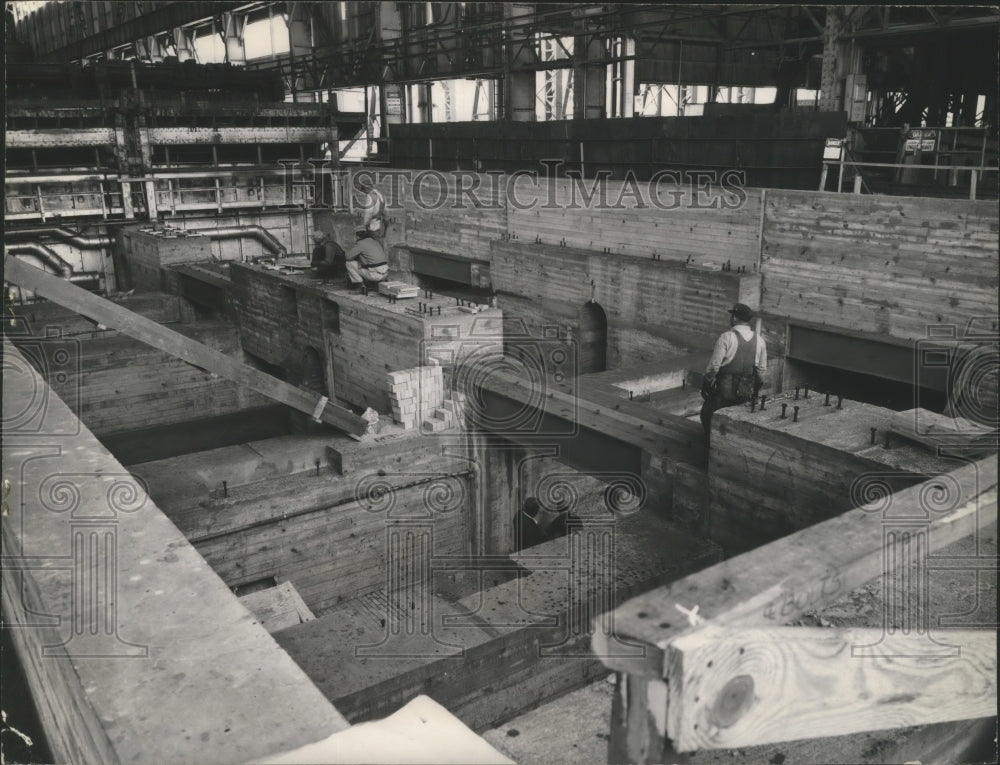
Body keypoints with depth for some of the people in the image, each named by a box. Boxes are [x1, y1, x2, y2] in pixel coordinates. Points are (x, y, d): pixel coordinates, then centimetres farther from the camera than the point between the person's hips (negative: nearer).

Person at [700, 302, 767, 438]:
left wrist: (706, 384, 0)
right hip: (746, 393, 5)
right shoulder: (759, 340, 6)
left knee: (707, 414, 13)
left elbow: (714, 365, -13)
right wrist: (755, 390, 21)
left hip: (726, 389, -5)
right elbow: (762, 370, 9)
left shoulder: (726, 337, -11)